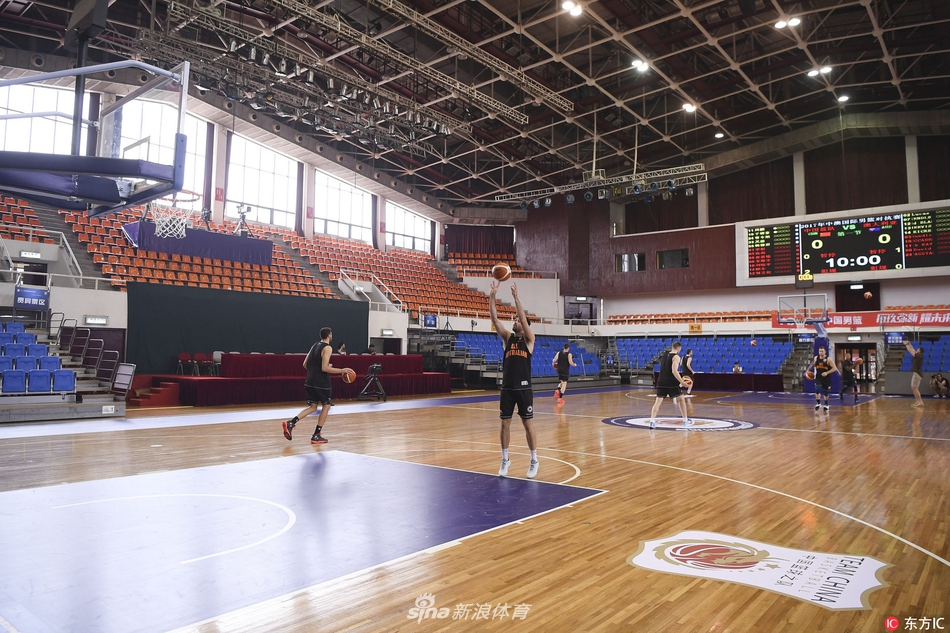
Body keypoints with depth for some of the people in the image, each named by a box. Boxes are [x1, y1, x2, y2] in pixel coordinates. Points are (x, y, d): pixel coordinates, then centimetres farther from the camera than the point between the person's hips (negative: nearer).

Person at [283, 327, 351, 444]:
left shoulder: (315, 346, 14)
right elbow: (325, 368, -19)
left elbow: (305, 365, 16)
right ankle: (316, 436, 8)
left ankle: (291, 423, -6)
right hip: (321, 383, -7)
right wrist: (342, 370, -14)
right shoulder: (327, 348, -11)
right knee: (326, 405, 9)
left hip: (310, 382, 7)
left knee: (313, 407, 13)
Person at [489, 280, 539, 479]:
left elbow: (523, 318, -17)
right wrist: (492, 295, -12)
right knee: (505, 423, 6)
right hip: (507, 388, 3)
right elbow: (494, 318, -3)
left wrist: (515, 297, -21)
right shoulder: (508, 337, 8)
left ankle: (534, 461, 14)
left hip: (524, 388, -3)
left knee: (527, 423, 3)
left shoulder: (529, 339, -1)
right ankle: (505, 460, 18)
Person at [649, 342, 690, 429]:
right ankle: (685, 420, 21)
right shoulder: (676, 357, -7)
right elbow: (674, 371, -18)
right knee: (681, 399, 14)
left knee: (658, 401, 0)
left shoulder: (664, 355, 15)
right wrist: (682, 382, -15)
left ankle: (652, 421, -14)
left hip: (661, 382, 5)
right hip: (671, 383, -5)